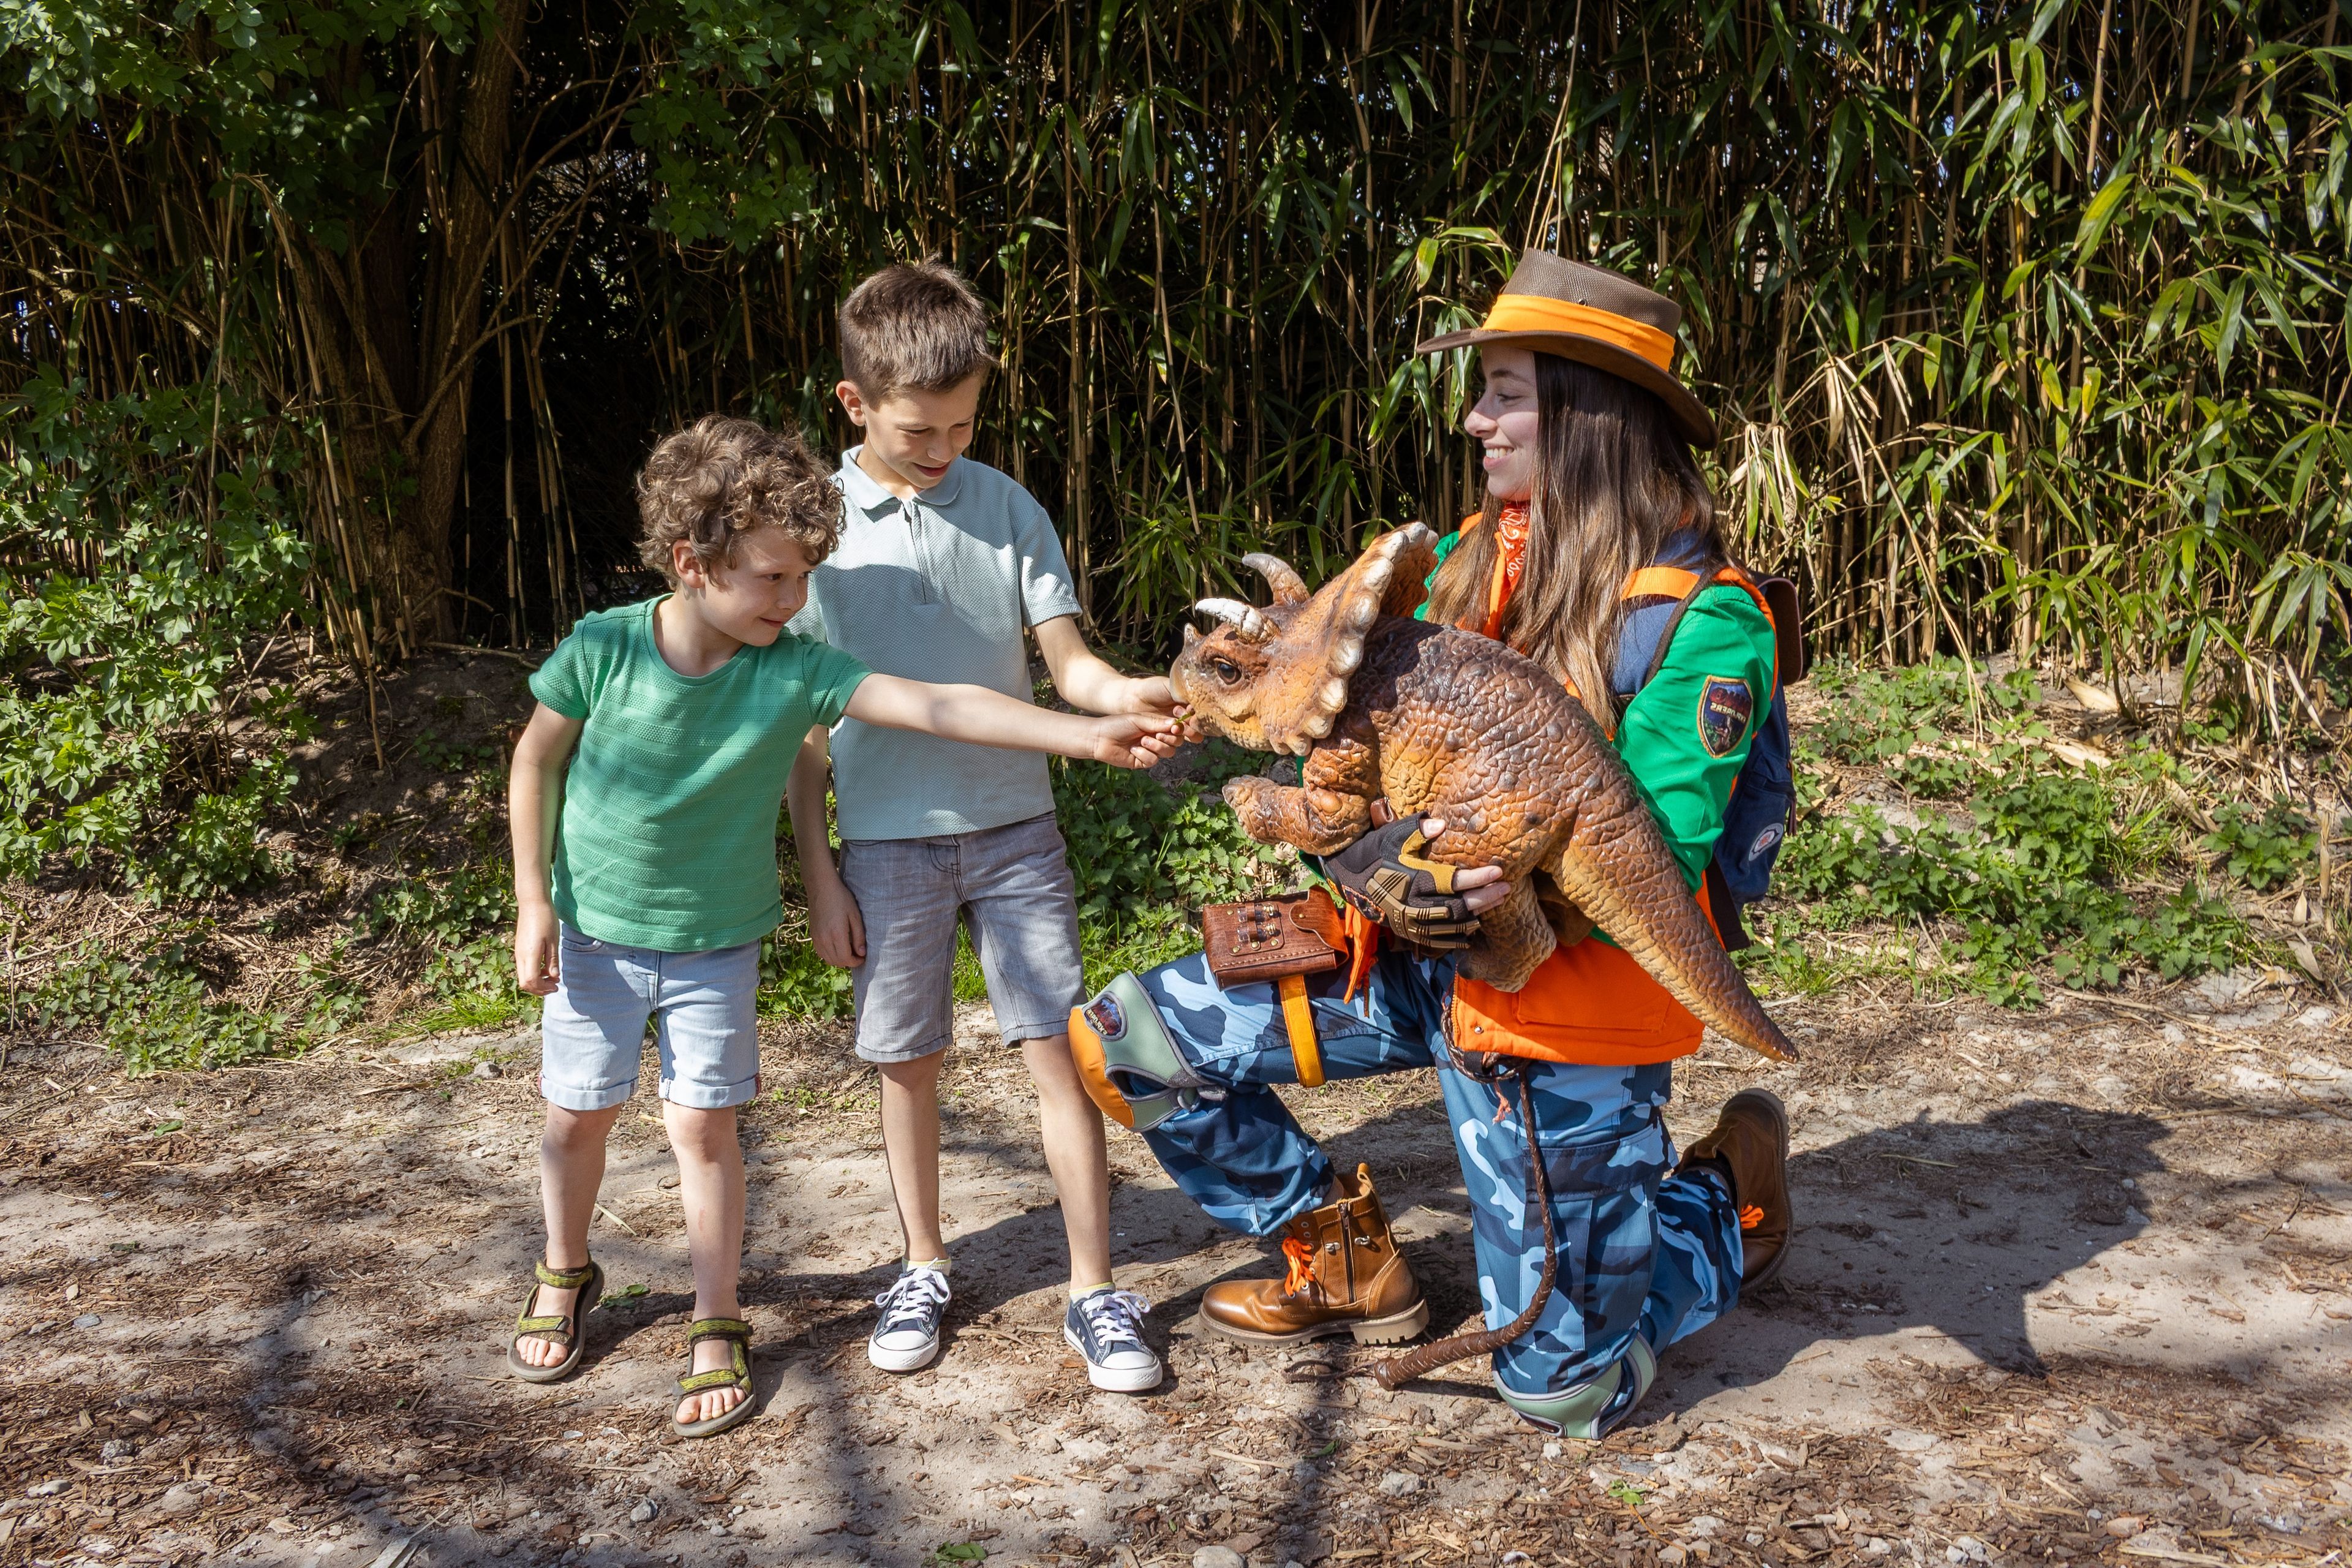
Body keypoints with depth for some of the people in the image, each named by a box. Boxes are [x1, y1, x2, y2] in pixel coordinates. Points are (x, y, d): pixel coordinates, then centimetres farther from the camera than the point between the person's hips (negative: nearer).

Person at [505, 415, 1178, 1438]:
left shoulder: (796, 671, -19)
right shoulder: (604, 648, -19)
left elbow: (940, 709, -26)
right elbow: (536, 761, -4)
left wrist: (1088, 735, -34)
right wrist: (534, 904, -4)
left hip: (718, 942, 0)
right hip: (596, 931, 0)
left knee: (702, 1125, 3)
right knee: (578, 1115, 13)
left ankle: (717, 1329, 20)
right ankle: (564, 1278, 40)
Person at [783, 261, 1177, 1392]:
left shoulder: (1006, 506, 0)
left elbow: (1067, 661, 0)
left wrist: (1125, 693, -24)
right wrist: (817, 872, -1)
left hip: (1014, 827, 0)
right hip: (887, 839, 0)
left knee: (1061, 1049, 0)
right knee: (908, 1063, 10)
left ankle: (1094, 1291, 12)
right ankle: (923, 1268, 31)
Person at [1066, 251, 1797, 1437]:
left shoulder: (1701, 619, -17)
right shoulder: (1469, 560, 3)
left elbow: (1653, 862, -21)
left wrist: (1472, 870, -37)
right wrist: (1370, 859, -17)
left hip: (1565, 1012, -6)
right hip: (1415, 962, 6)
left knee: (1565, 1391, 4)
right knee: (1130, 1035, 0)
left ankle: (1729, 1201, 33)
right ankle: (1345, 1260, 20)